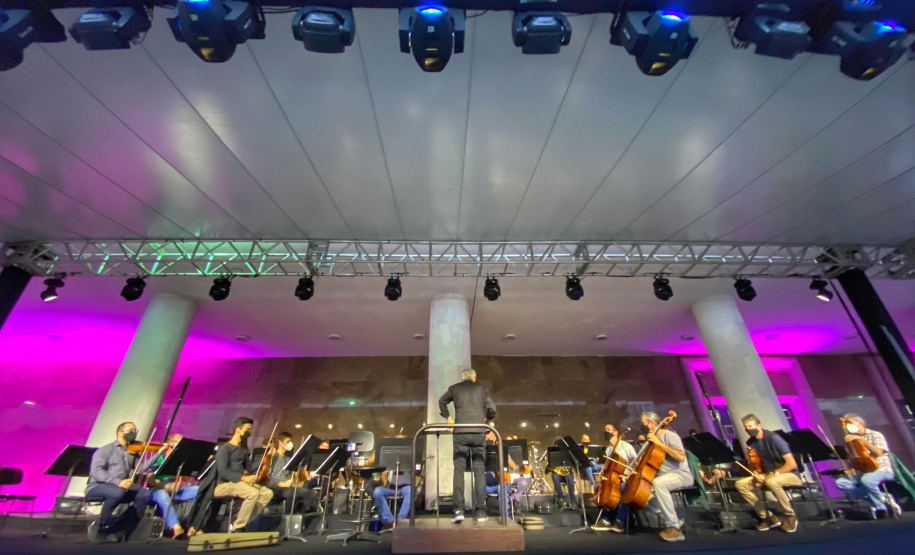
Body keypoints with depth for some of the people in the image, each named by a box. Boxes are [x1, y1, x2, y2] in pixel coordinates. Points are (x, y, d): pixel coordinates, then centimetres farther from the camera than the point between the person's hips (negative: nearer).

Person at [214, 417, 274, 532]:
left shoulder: (242, 450, 18)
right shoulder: (225, 448, -7)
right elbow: (223, 471, -20)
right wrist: (243, 477, -28)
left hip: (239, 483, 8)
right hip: (224, 485, -8)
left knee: (268, 493, -12)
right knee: (253, 493, -32)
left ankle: (240, 521, -5)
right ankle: (235, 528, -13)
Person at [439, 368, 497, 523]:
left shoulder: (454, 388, 14)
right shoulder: (481, 389, 14)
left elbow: (442, 401, 20)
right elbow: (492, 408, 10)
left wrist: (448, 417, 27)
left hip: (461, 433, -1)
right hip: (479, 432, 1)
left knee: (459, 469, 5)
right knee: (479, 470, 7)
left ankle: (459, 509, -3)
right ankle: (480, 511, 8)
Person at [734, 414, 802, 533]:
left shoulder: (773, 438, -18)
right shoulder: (750, 442, 0)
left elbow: (792, 464, -20)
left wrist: (774, 474, -24)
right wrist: (756, 474, -15)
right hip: (768, 475, 6)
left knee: (772, 482, -39)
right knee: (740, 484, -13)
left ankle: (790, 515, -12)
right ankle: (768, 517, -5)